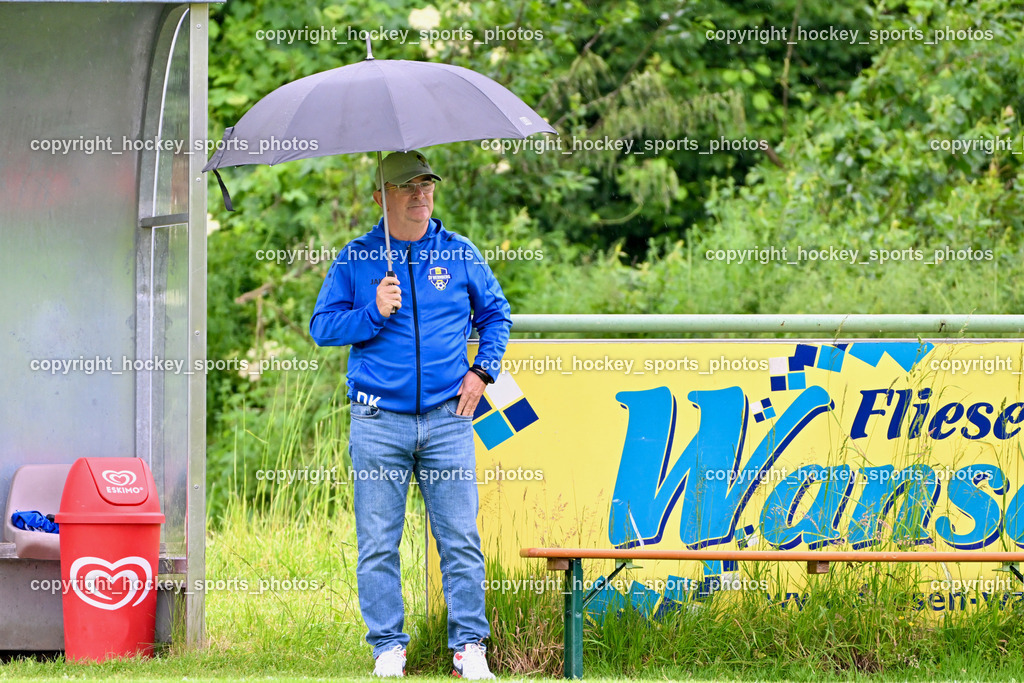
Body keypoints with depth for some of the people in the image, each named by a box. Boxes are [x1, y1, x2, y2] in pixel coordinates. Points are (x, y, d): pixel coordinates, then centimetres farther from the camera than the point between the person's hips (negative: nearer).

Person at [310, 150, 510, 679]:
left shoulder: (459, 254, 10)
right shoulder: (355, 259, 6)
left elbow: (495, 313, 21)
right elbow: (322, 327, 7)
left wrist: (483, 370, 7)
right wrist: (373, 312, -9)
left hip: (447, 418, 1)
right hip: (378, 422, -1)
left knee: (460, 538, -2)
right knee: (378, 543, -1)